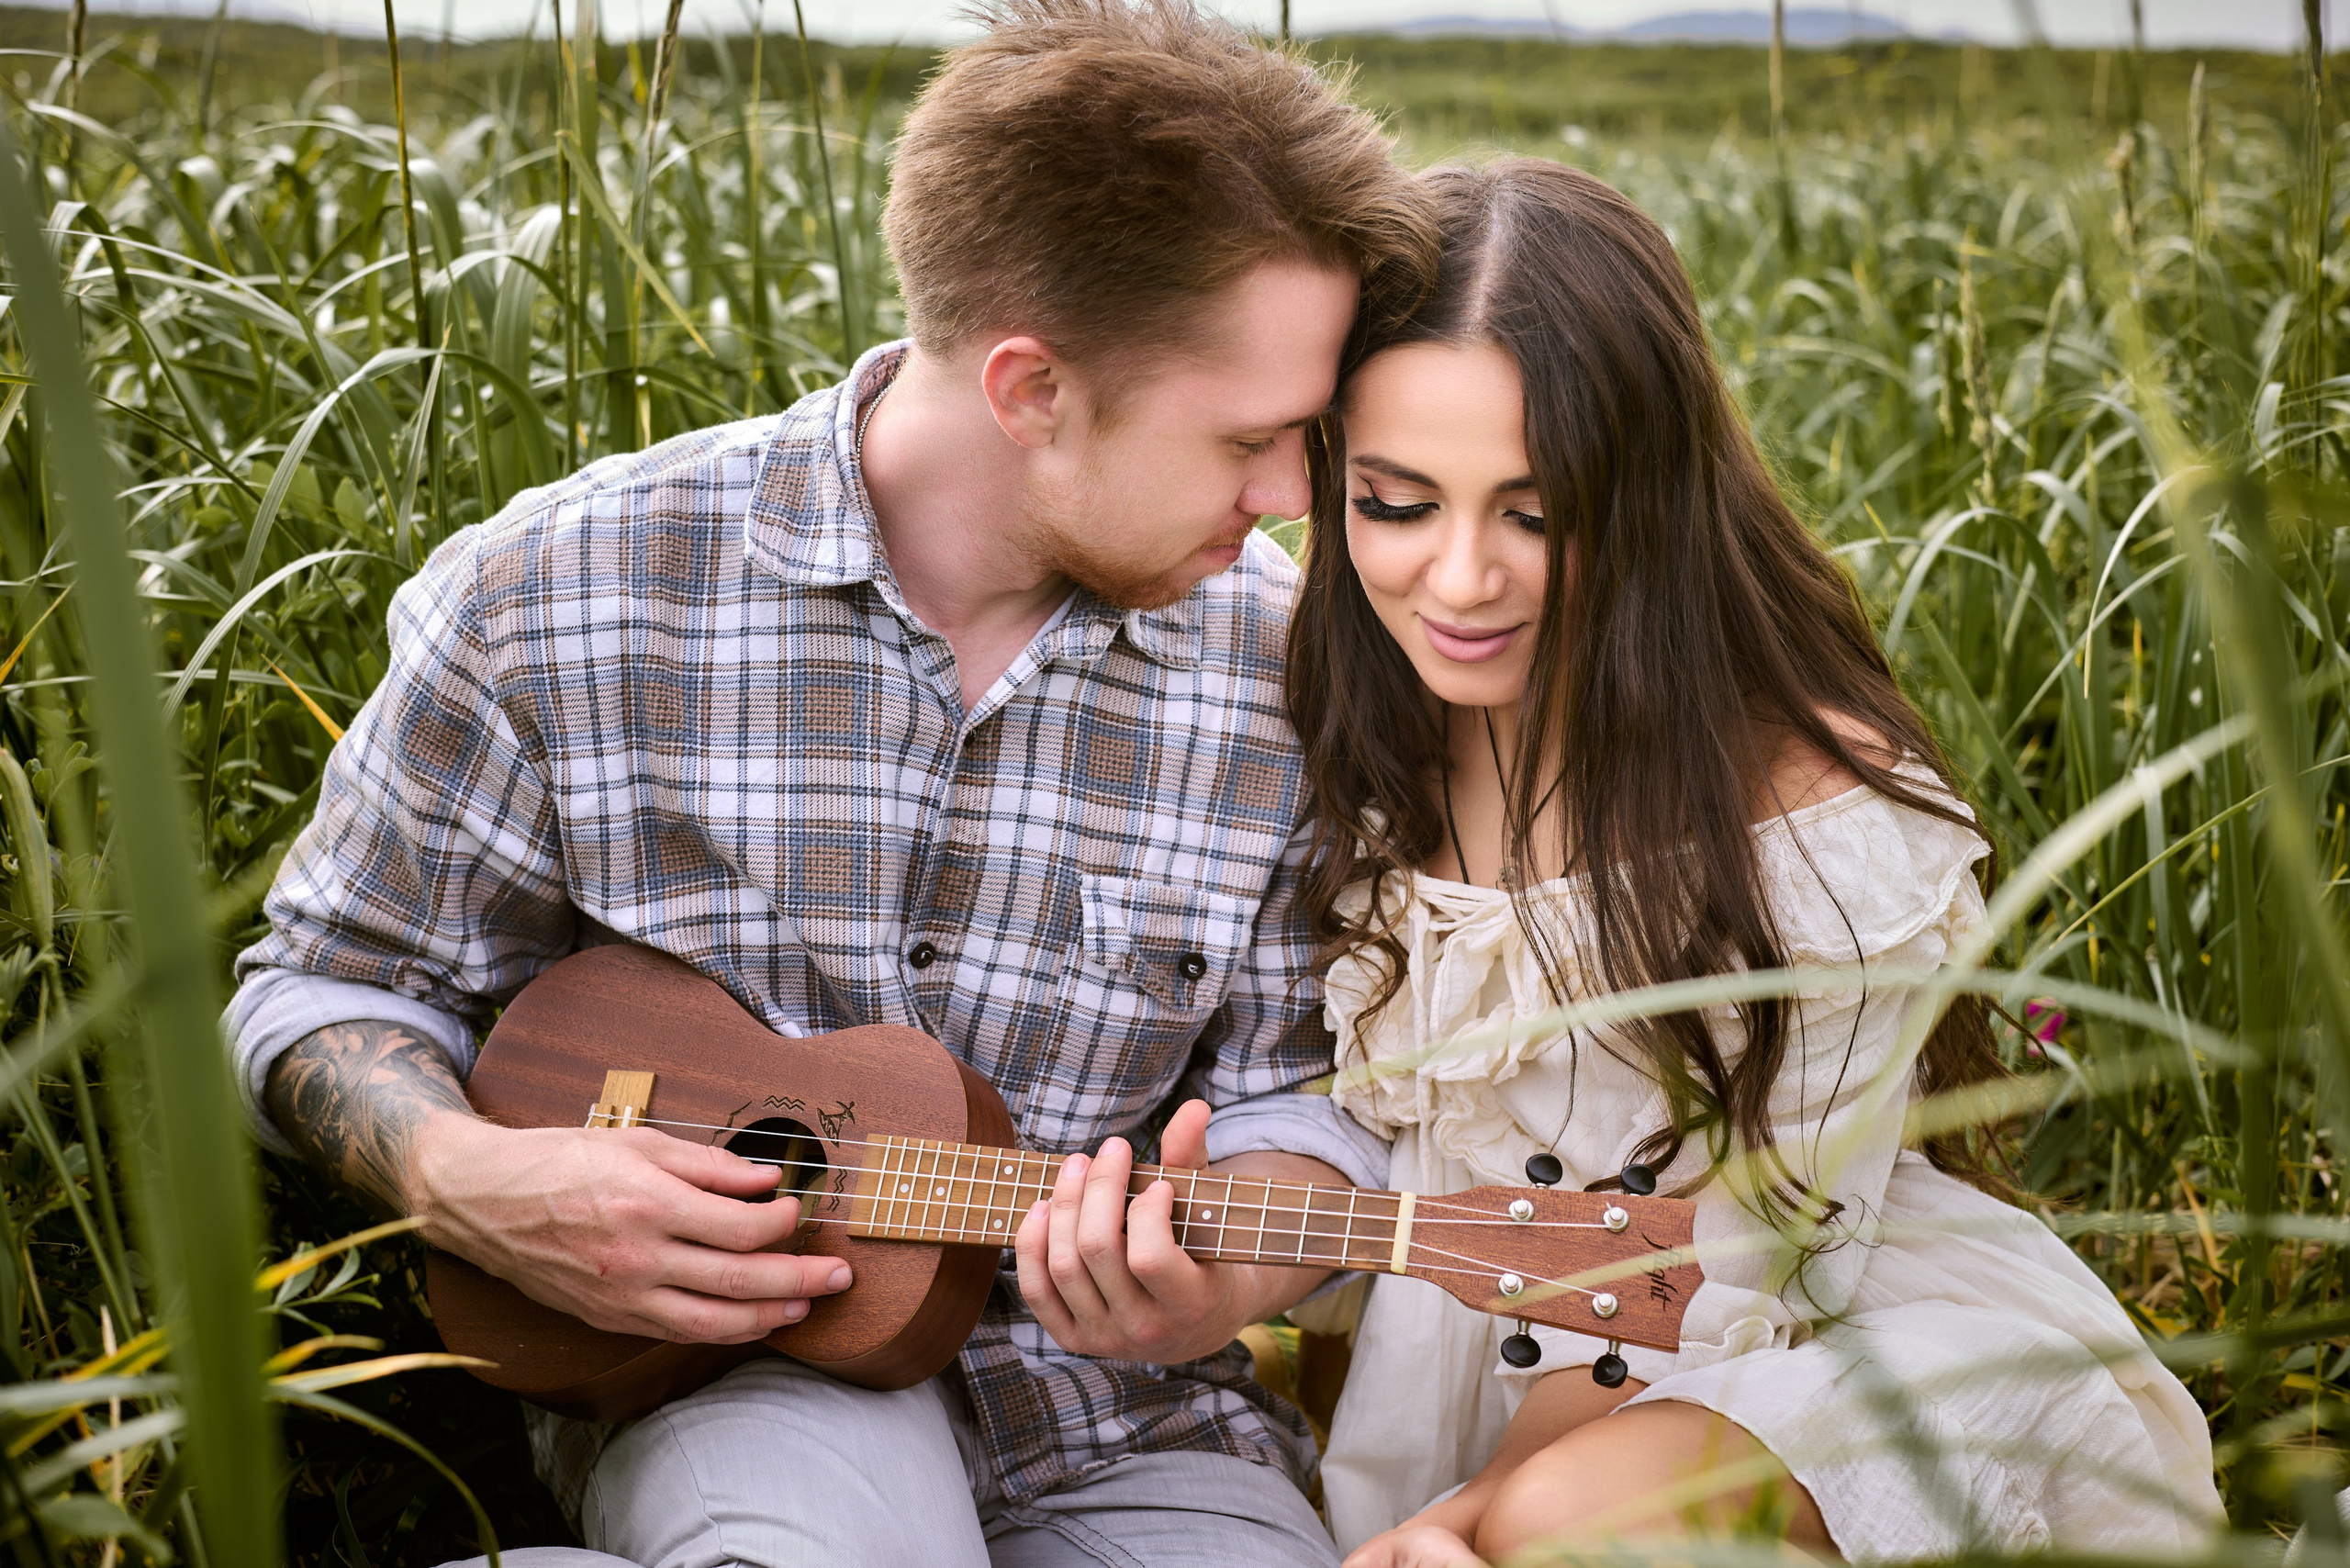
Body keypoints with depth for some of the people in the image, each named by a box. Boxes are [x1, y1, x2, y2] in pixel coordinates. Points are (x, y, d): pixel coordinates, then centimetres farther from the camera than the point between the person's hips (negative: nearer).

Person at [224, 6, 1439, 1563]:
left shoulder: (1283, 669, -6)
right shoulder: (559, 595, -10)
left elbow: (1301, 1086, 2)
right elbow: (335, 984, 3)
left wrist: (1219, 1280, -20)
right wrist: (464, 1179, -17)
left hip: (1124, 1418, 2)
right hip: (720, 1369, -2)